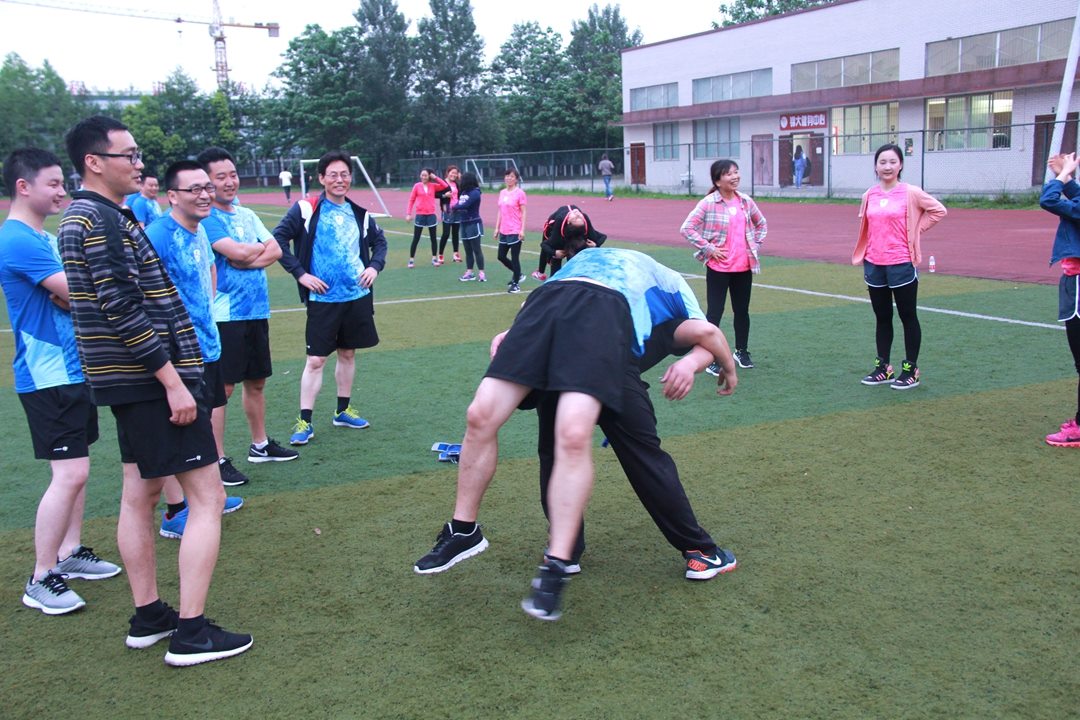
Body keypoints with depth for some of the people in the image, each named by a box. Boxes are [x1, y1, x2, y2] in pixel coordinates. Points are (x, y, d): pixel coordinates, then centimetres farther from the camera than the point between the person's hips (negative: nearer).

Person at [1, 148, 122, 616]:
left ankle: (71, 552, 30)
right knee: (70, 473, -10)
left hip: (72, 369, 10)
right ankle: (41, 580, 0)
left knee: (75, 468, 17)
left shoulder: (42, 238, 15)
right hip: (48, 376, -10)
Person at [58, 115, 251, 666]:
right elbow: (121, 311, -23)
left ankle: (147, 617, 25)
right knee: (206, 496, -6)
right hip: (152, 379, -10)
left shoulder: (91, 215, 15)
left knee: (139, 493, 15)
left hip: (128, 380, 10)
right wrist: (174, 381, -21)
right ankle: (190, 633, -2)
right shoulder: (99, 219, -16)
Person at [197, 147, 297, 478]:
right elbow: (236, 252, -22)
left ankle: (260, 445, 31)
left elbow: (276, 250, 5)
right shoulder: (206, 218, -10)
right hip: (225, 315, -7)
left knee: (256, 381, 17)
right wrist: (262, 248, -2)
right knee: (222, 388, -3)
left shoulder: (247, 214, 14)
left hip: (257, 311, 8)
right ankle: (218, 460, 5)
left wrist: (246, 259, -13)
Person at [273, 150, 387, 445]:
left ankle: (343, 410, 28)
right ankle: (304, 421, 3)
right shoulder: (306, 210, -7)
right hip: (323, 299, -4)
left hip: (358, 296, 5)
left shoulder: (360, 213, 7)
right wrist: (300, 273, -12)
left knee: (348, 353, 14)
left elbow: (379, 241, 21)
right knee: (316, 359, -3)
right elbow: (279, 238, -8)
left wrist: (375, 266, 5)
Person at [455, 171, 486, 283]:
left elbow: (465, 205, -22)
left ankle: (481, 273, -3)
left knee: (477, 249, -5)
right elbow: (458, 203, 10)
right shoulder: (463, 192, 9)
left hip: (474, 224, -8)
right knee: (468, 250, 11)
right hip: (464, 224, 8)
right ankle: (469, 273, 16)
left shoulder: (475, 192, -14)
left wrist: (454, 207, -6)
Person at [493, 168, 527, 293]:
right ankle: (517, 274, 30)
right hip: (504, 231, 7)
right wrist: (497, 228, 13)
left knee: (514, 258, -1)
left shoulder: (520, 193, -7)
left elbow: (523, 213, -9)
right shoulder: (502, 193, 11)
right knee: (501, 256, 11)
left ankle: (515, 284, 10)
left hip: (515, 231, -7)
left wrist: (522, 230, -15)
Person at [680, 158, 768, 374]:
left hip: (744, 267, 5)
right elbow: (687, 228, -12)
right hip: (718, 268, -5)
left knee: (742, 310, 15)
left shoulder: (746, 201, 4)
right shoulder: (708, 203, -11)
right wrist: (708, 248, -13)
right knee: (715, 312, -2)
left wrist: (755, 245, 8)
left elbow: (761, 224, 21)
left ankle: (741, 351, 30)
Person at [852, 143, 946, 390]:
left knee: (908, 317, 4)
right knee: (882, 318, 13)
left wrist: (916, 230, -3)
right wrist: (863, 257, 12)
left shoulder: (911, 193, -7)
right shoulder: (869, 196, 6)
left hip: (901, 265, -4)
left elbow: (938, 210, -1)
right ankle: (883, 368, 22)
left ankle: (910, 370, 12)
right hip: (874, 265, 5)